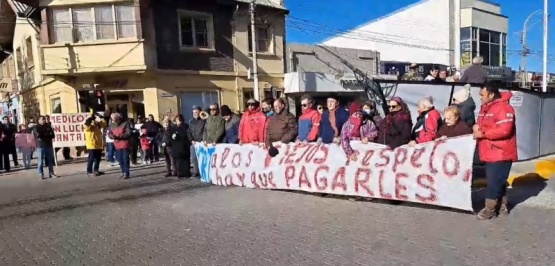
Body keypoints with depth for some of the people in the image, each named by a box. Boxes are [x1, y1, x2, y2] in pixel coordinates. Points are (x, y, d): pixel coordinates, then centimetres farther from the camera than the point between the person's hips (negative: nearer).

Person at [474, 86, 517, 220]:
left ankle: (490, 209, 3)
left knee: (494, 181, -5)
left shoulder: (503, 108, -17)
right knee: (497, 180, 16)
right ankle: (502, 206, 27)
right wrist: (477, 126, 0)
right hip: (490, 152, 9)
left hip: (501, 153, -9)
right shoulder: (485, 107, 14)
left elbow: (504, 130, -26)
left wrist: (483, 133, -21)